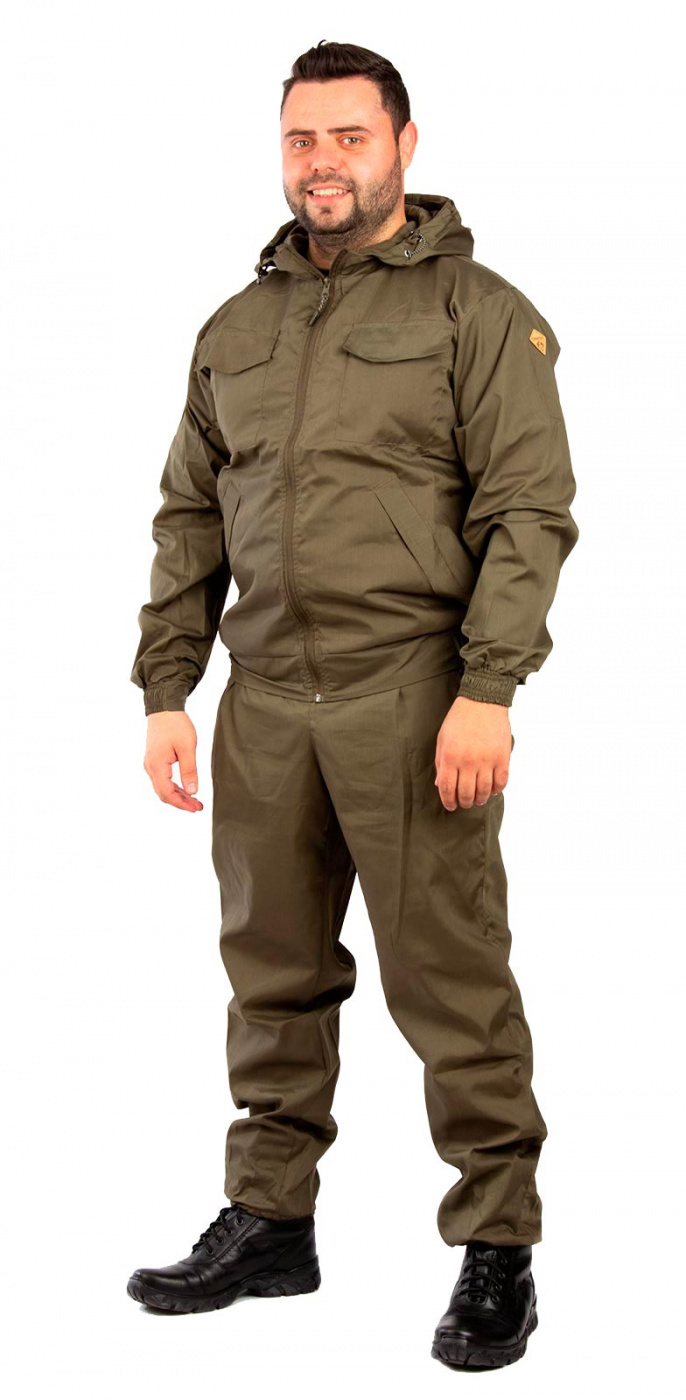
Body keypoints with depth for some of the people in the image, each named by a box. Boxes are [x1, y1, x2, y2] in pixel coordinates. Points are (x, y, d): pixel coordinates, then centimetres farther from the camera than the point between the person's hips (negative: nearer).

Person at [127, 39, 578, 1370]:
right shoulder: (236, 327, 17)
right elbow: (188, 521, 18)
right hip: (264, 698, 5)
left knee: (450, 977, -3)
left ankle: (498, 1248, 9)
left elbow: (529, 510, -7)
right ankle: (268, 1222, 24)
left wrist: (486, 690, -16)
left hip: (412, 697, -5)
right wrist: (164, 692, 11)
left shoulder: (477, 309, 1)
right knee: (274, 970, 12)